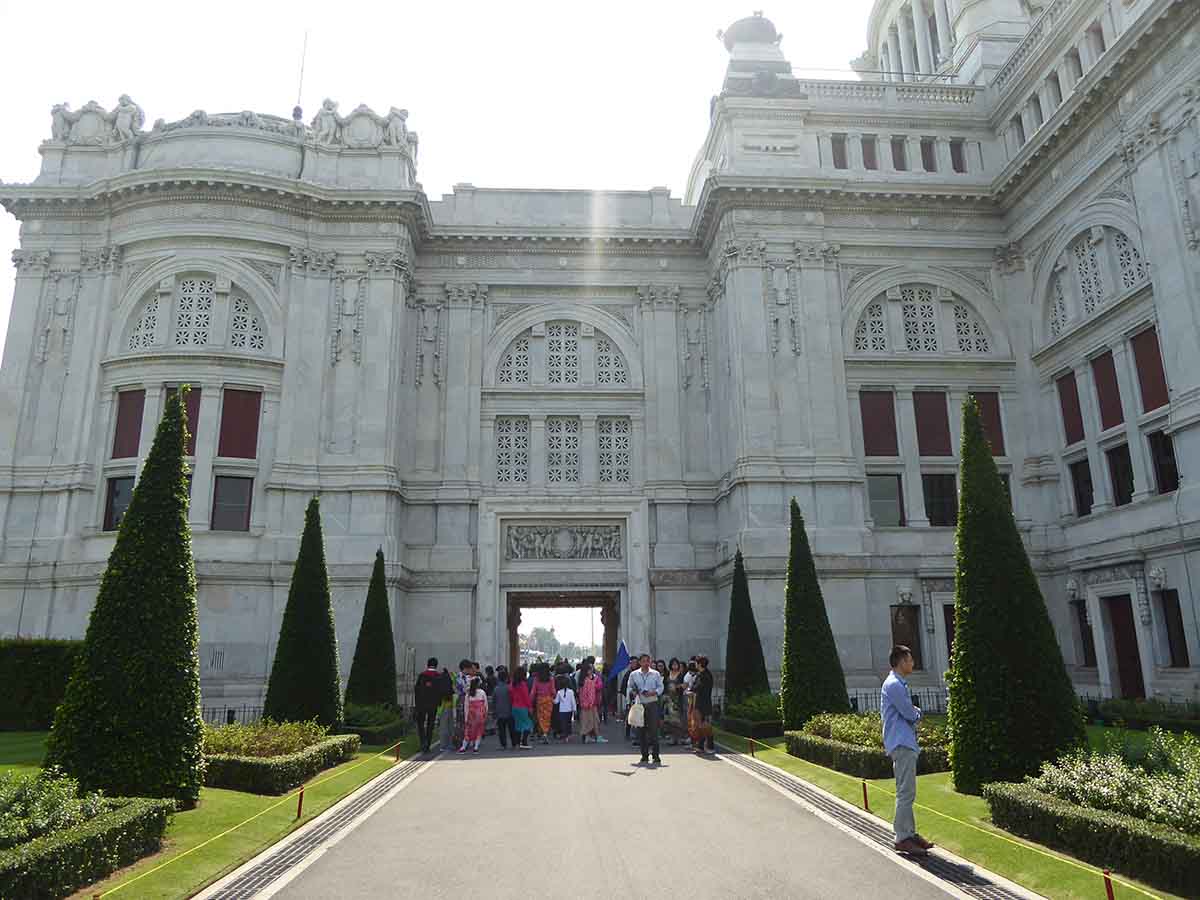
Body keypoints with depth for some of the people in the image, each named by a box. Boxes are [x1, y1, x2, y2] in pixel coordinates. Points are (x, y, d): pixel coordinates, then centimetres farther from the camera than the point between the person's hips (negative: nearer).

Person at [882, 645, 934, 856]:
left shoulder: (898, 684, 19)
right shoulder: (894, 685, -15)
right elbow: (911, 714, -16)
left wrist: (914, 713, 0)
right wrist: (917, 713, 4)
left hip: (905, 744, 11)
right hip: (901, 744, -11)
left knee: (907, 792, 15)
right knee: (905, 793, -9)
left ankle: (910, 833, 22)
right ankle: (903, 838, -5)